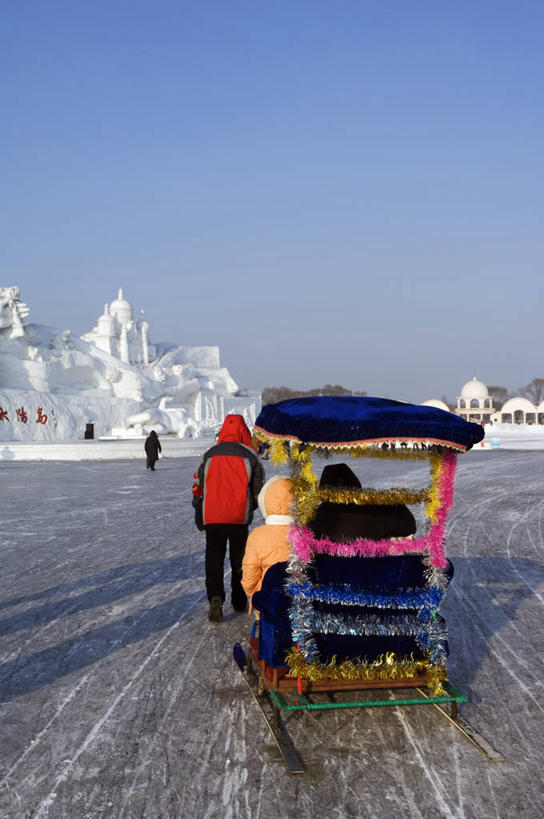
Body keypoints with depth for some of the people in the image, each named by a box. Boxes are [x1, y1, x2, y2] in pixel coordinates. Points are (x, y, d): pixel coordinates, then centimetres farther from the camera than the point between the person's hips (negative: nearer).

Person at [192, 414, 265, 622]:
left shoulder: (209, 454, 4)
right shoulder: (249, 455, -2)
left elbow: (198, 485, 10)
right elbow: (259, 486, 4)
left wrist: (198, 512, 23)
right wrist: (252, 506, 23)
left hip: (212, 516, 1)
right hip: (240, 517, 0)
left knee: (214, 557, 4)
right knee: (239, 558, 14)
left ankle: (215, 597, -16)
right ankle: (239, 601, 22)